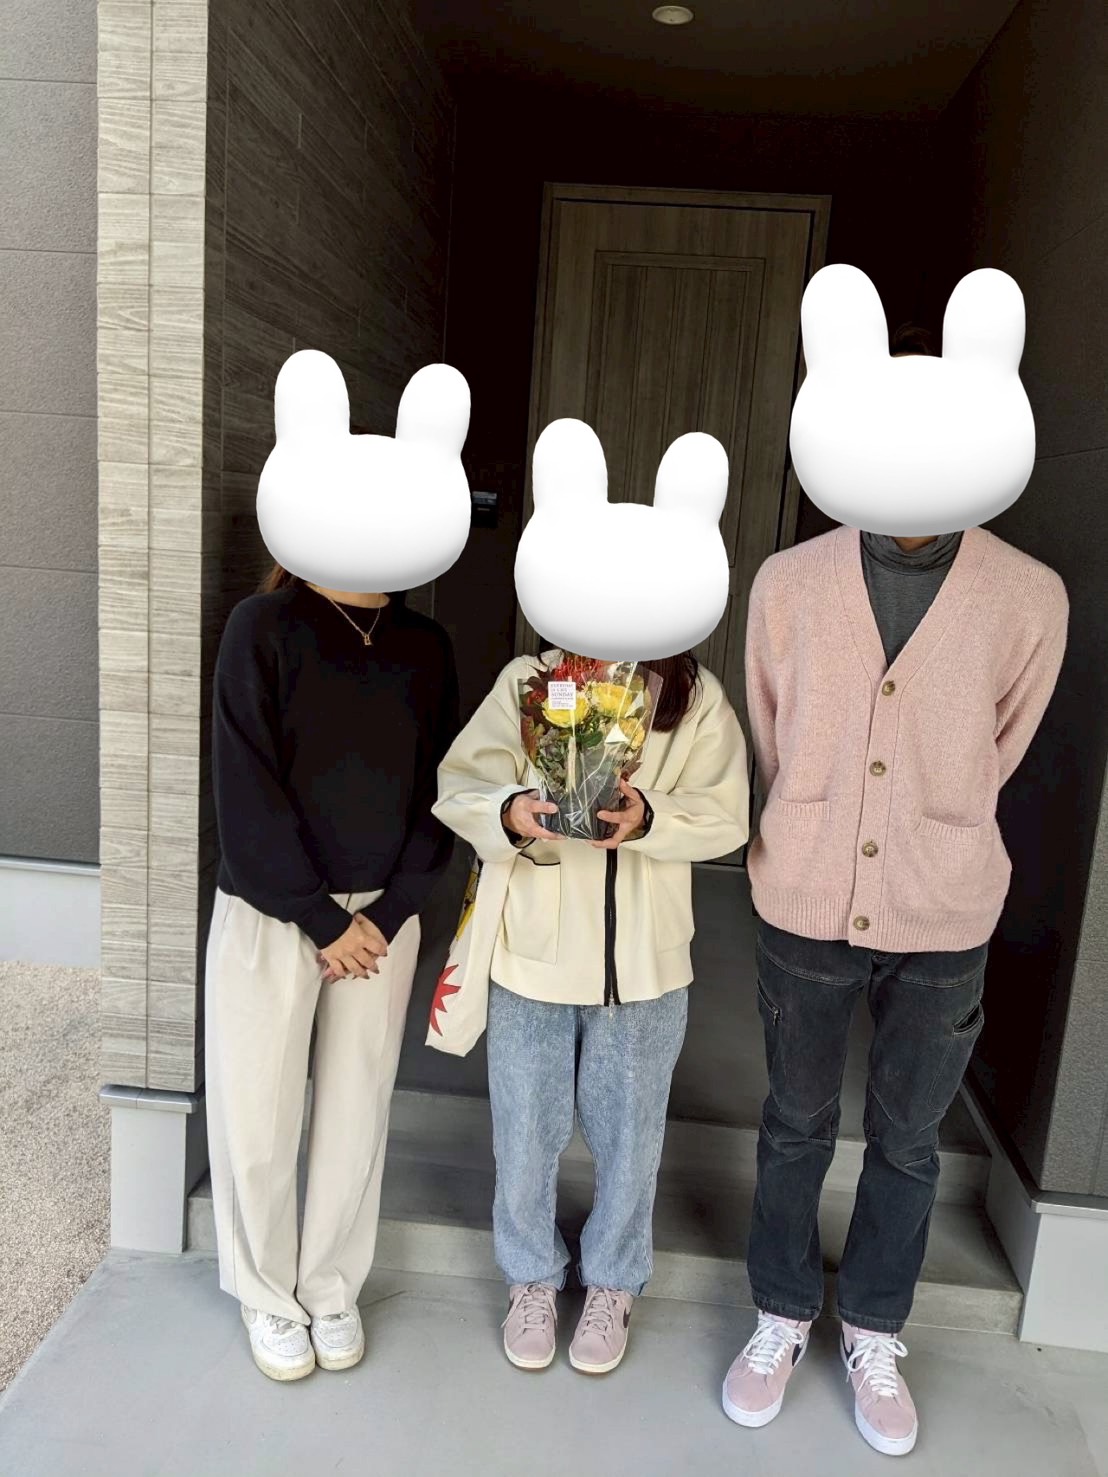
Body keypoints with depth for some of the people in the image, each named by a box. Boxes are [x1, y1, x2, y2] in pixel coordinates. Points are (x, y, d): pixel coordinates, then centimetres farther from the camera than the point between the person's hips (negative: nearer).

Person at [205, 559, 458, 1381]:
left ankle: (333, 1289, 34)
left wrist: (390, 912, -8)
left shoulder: (426, 646, 4)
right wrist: (321, 919, -13)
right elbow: (247, 788, -13)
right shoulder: (265, 625, -8)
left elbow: (438, 791, 2)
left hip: (383, 915, 3)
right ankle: (268, 1297, 32)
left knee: (356, 1114, 12)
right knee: (259, 1115, 8)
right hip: (270, 914, -3)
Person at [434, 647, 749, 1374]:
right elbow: (456, 785, -11)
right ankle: (533, 1276, 44)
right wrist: (508, 812, -32)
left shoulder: (698, 697, -6)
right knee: (526, 1131, 16)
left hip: (645, 963, 1)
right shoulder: (526, 680, -7)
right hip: (534, 953, 0)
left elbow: (726, 815, -11)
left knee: (630, 1135, 18)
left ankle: (613, 1283, 45)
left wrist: (650, 817, -30)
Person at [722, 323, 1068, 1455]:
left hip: (944, 925, 0)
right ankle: (781, 1319, 41)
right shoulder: (789, 581, -7)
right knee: (796, 1127, 17)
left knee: (906, 1141, 18)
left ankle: (873, 1336, 42)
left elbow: (994, 755, 6)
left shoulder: (1030, 599, -9)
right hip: (805, 908, 0)